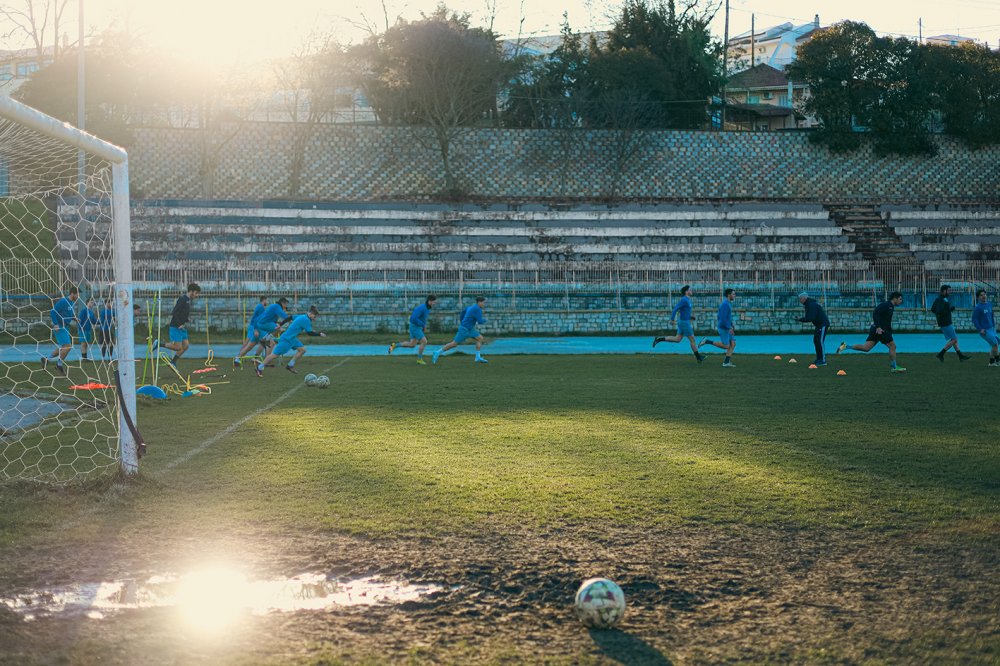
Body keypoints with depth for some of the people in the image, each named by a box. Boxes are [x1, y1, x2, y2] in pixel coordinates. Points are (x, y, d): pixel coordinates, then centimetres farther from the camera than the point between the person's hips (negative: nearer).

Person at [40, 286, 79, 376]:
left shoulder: (71, 303, 11)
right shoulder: (63, 301, -16)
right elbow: (52, 312, -18)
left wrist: (74, 318, 5)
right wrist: (56, 324, -23)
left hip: (65, 327, 9)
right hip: (59, 327, -9)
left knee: (62, 348, 13)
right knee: (68, 346, -13)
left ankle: (46, 359, 26)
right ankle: (59, 365, 4)